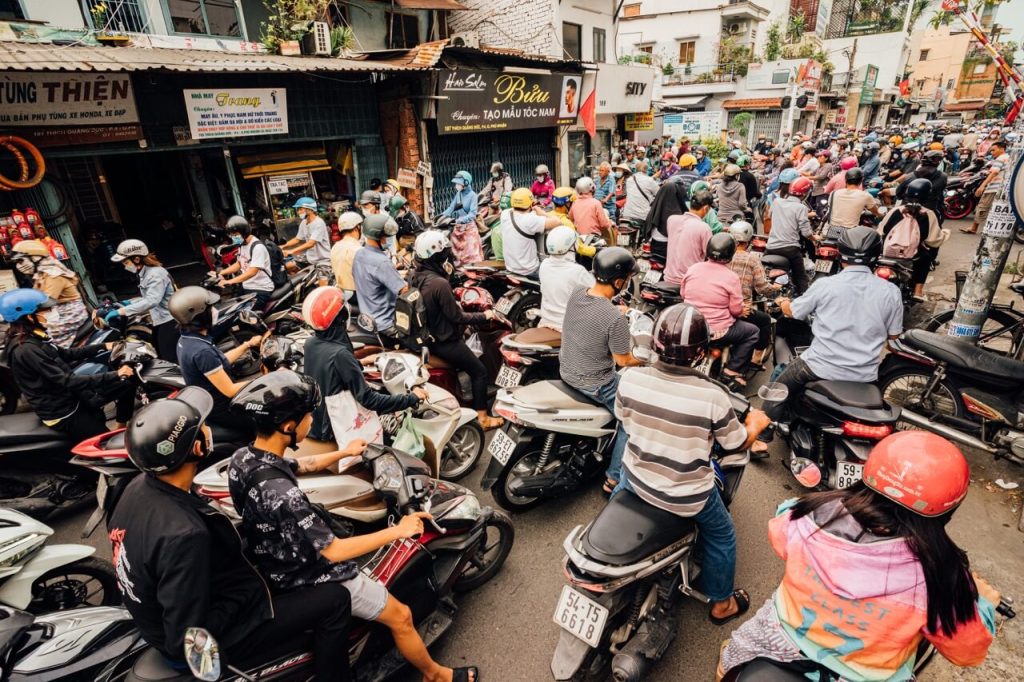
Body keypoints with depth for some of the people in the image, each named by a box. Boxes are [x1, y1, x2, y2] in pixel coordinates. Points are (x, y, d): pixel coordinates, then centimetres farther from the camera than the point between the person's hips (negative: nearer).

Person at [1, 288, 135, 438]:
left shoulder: (32, 339, 2)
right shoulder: (27, 350, -27)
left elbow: (65, 354, 15)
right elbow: (67, 381, -29)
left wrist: (102, 346, 11)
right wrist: (115, 375, -29)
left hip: (68, 398, 9)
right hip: (62, 414, -9)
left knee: (128, 382, 10)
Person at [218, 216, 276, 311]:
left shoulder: (258, 247, -20)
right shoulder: (242, 244, 10)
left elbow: (252, 272, -29)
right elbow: (239, 264, 23)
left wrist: (230, 281, -36)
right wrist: (220, 273, 10)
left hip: (261, 290, -10)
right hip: (246, 288, 10)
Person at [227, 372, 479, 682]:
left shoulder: (241, 458, -12)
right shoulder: (279, 493, -39)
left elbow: (296, 468, 8)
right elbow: (333, 551, -31)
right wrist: (397, 531, -22)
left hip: (278, 559, 9)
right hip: (309, 578, -8)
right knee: (401, 617, 6)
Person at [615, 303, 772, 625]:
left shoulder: (630, 378, -20)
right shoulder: (713, 397, -28)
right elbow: (736, 444, -10)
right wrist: (756, 423, 12)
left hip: (636, 479, 3)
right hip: (688, 496, -3)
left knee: (620, 493, 38)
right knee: (721, 537, 28)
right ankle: (721, 604, 48)